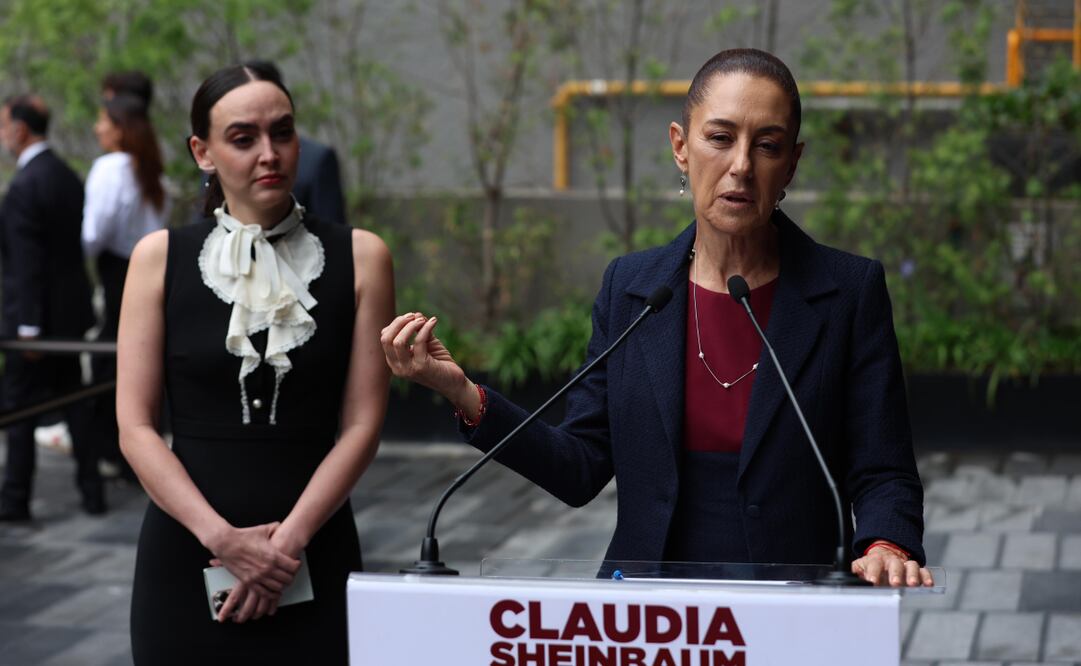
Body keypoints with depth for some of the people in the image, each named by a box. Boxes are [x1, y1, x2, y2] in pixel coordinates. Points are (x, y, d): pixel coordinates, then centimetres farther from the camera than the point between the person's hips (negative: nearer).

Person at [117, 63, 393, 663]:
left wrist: (289, 540, -12)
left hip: (313, 559, 0)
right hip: (186, 553, 0)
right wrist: (222, 538, -13)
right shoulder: (161, 257, 1)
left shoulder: (359, 257, 1)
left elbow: (361, 425, -2)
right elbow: (135, 427, -2)